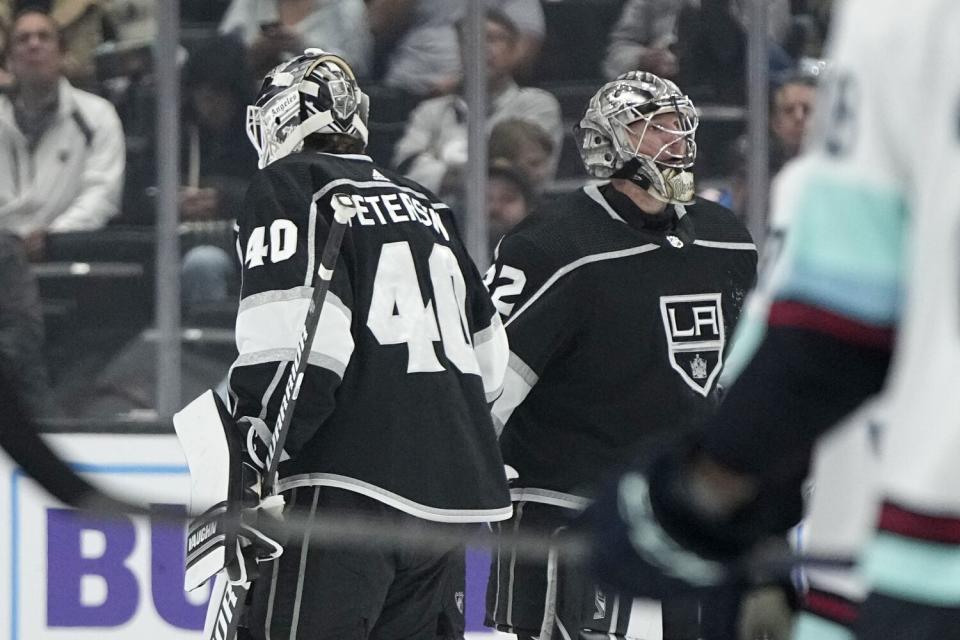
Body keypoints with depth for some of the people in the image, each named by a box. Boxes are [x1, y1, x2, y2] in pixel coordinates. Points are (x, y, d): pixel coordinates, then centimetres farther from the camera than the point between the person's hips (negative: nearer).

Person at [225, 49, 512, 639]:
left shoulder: (288, 186, 0)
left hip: (347, 483, -8)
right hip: (449, 495, 8)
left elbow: (294, 335, -14)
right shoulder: (425, 204, 23)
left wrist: (254, 459, -14)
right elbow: (488, 349, 25)